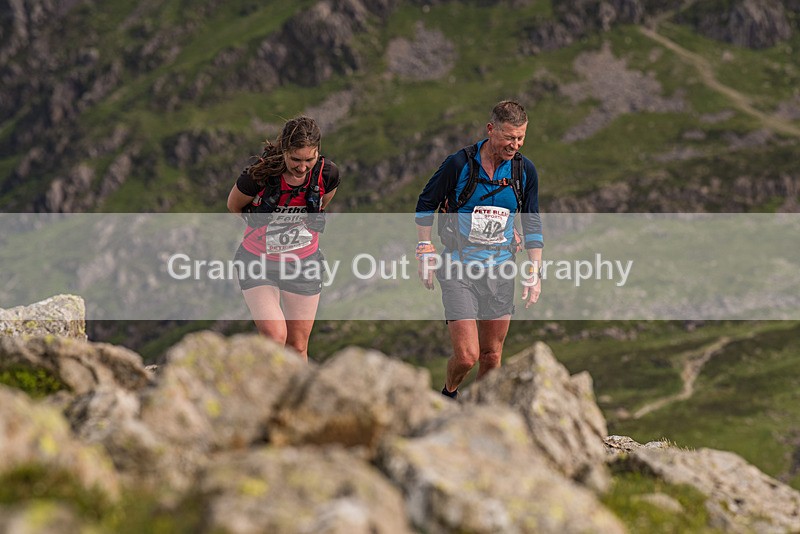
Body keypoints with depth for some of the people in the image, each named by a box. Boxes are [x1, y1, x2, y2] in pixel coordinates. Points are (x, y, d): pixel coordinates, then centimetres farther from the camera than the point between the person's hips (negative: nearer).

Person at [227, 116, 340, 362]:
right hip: (258, 261, -3)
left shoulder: (328, 173, -15)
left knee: (298, 348, 5)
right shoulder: (260, 174, -24)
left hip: (304, 263, 3)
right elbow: (234, 205, -3)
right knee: (274, 337, -20)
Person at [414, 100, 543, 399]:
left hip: (501, 270, 4)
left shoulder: (525, 170, -1)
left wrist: (535, 271, 5)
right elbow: (426, 203, 2)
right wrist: (425, 250, -1)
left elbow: (532, 223, 11)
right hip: (459, 270, -4)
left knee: (492, 355, 7)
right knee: (467, 356, -11)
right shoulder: (459, 164, -12)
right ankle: (448, 394, 21)